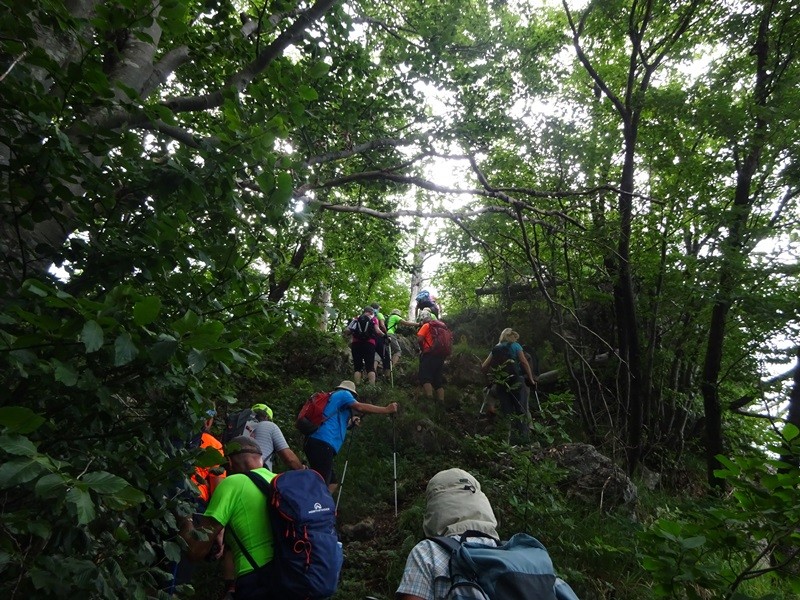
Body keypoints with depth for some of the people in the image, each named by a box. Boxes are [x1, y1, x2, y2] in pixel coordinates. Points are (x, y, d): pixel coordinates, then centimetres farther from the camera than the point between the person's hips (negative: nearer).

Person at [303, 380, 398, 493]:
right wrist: (387, 410, -4)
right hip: (322, 444, -9)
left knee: (332, 482, 14)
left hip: (316, 443, 9)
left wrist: (350, 422, 37)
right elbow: (360, 407, -8)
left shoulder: (333, 396, 30)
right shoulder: (343, 393, 7)